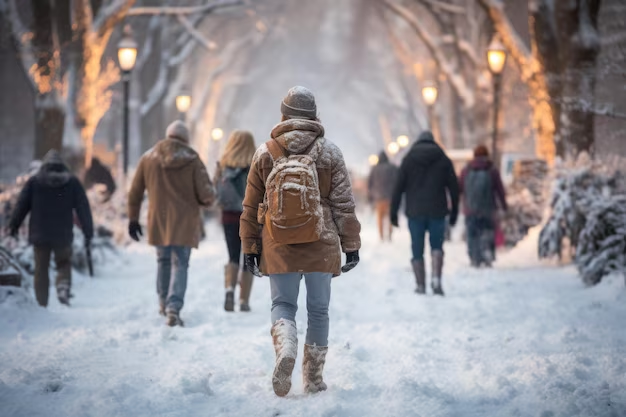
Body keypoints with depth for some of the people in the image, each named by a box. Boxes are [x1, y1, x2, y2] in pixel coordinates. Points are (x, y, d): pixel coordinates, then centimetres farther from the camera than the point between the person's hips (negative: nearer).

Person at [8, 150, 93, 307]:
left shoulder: (34, 181, -1)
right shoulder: (72, 182, 1)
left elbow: (21, 205, 1)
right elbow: (83, 208, -1)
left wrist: (13, 225, 13)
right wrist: (88, 232, 1)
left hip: (39, 235, 0)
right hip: (63, 235, 0)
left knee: (41, 269, 9)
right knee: (64, 264, 15)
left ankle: (41, 303, 8)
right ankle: (63, 286, -14)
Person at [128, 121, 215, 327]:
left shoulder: (148, 158, 1)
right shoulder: (193, 160, -8)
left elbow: (135, 192, 7)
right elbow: (207, 195, -11)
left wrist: (133, 218, 16)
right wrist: (206, 200, 13)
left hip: (158, 221, 3)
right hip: (184, 223, -3)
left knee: (163, 261, 21)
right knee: (180, 264, -1)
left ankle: (164, 304, 32)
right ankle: (173, 308, -17)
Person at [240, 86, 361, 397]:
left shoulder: (265, 153, 2)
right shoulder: (329, 153, -1)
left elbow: (251, 206, 6)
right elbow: (343, 204, 0)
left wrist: (250, 246, 14)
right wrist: (351, 245, 6)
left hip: (279, 248, 0)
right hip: (321, 246, 0)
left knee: (283, 304, 7)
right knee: (318, 310, 10)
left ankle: (285, 350, -23)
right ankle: (313, 377, 14)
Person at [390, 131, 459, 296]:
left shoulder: (408, 160, 3)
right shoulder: (444, 160, 6)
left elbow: (398, 188, -1)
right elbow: (453, 187, 5)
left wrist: (394, 212, 3)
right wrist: (454, 212, 12)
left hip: (415, 213, -1)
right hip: (437, 212, 1)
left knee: (417, 251, 7)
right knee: (437, 246, 11)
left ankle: (421, 286, 6)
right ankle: (436, 278, -10)